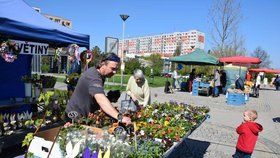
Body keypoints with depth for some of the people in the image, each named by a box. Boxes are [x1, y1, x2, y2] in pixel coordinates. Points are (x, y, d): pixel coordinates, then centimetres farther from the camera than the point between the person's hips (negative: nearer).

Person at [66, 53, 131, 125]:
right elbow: (101, 99, -48)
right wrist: (119, 117, -59)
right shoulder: (93, 77, -31)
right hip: (76, 115, -9)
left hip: (87, 114, 9)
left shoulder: (98, 73, 0)